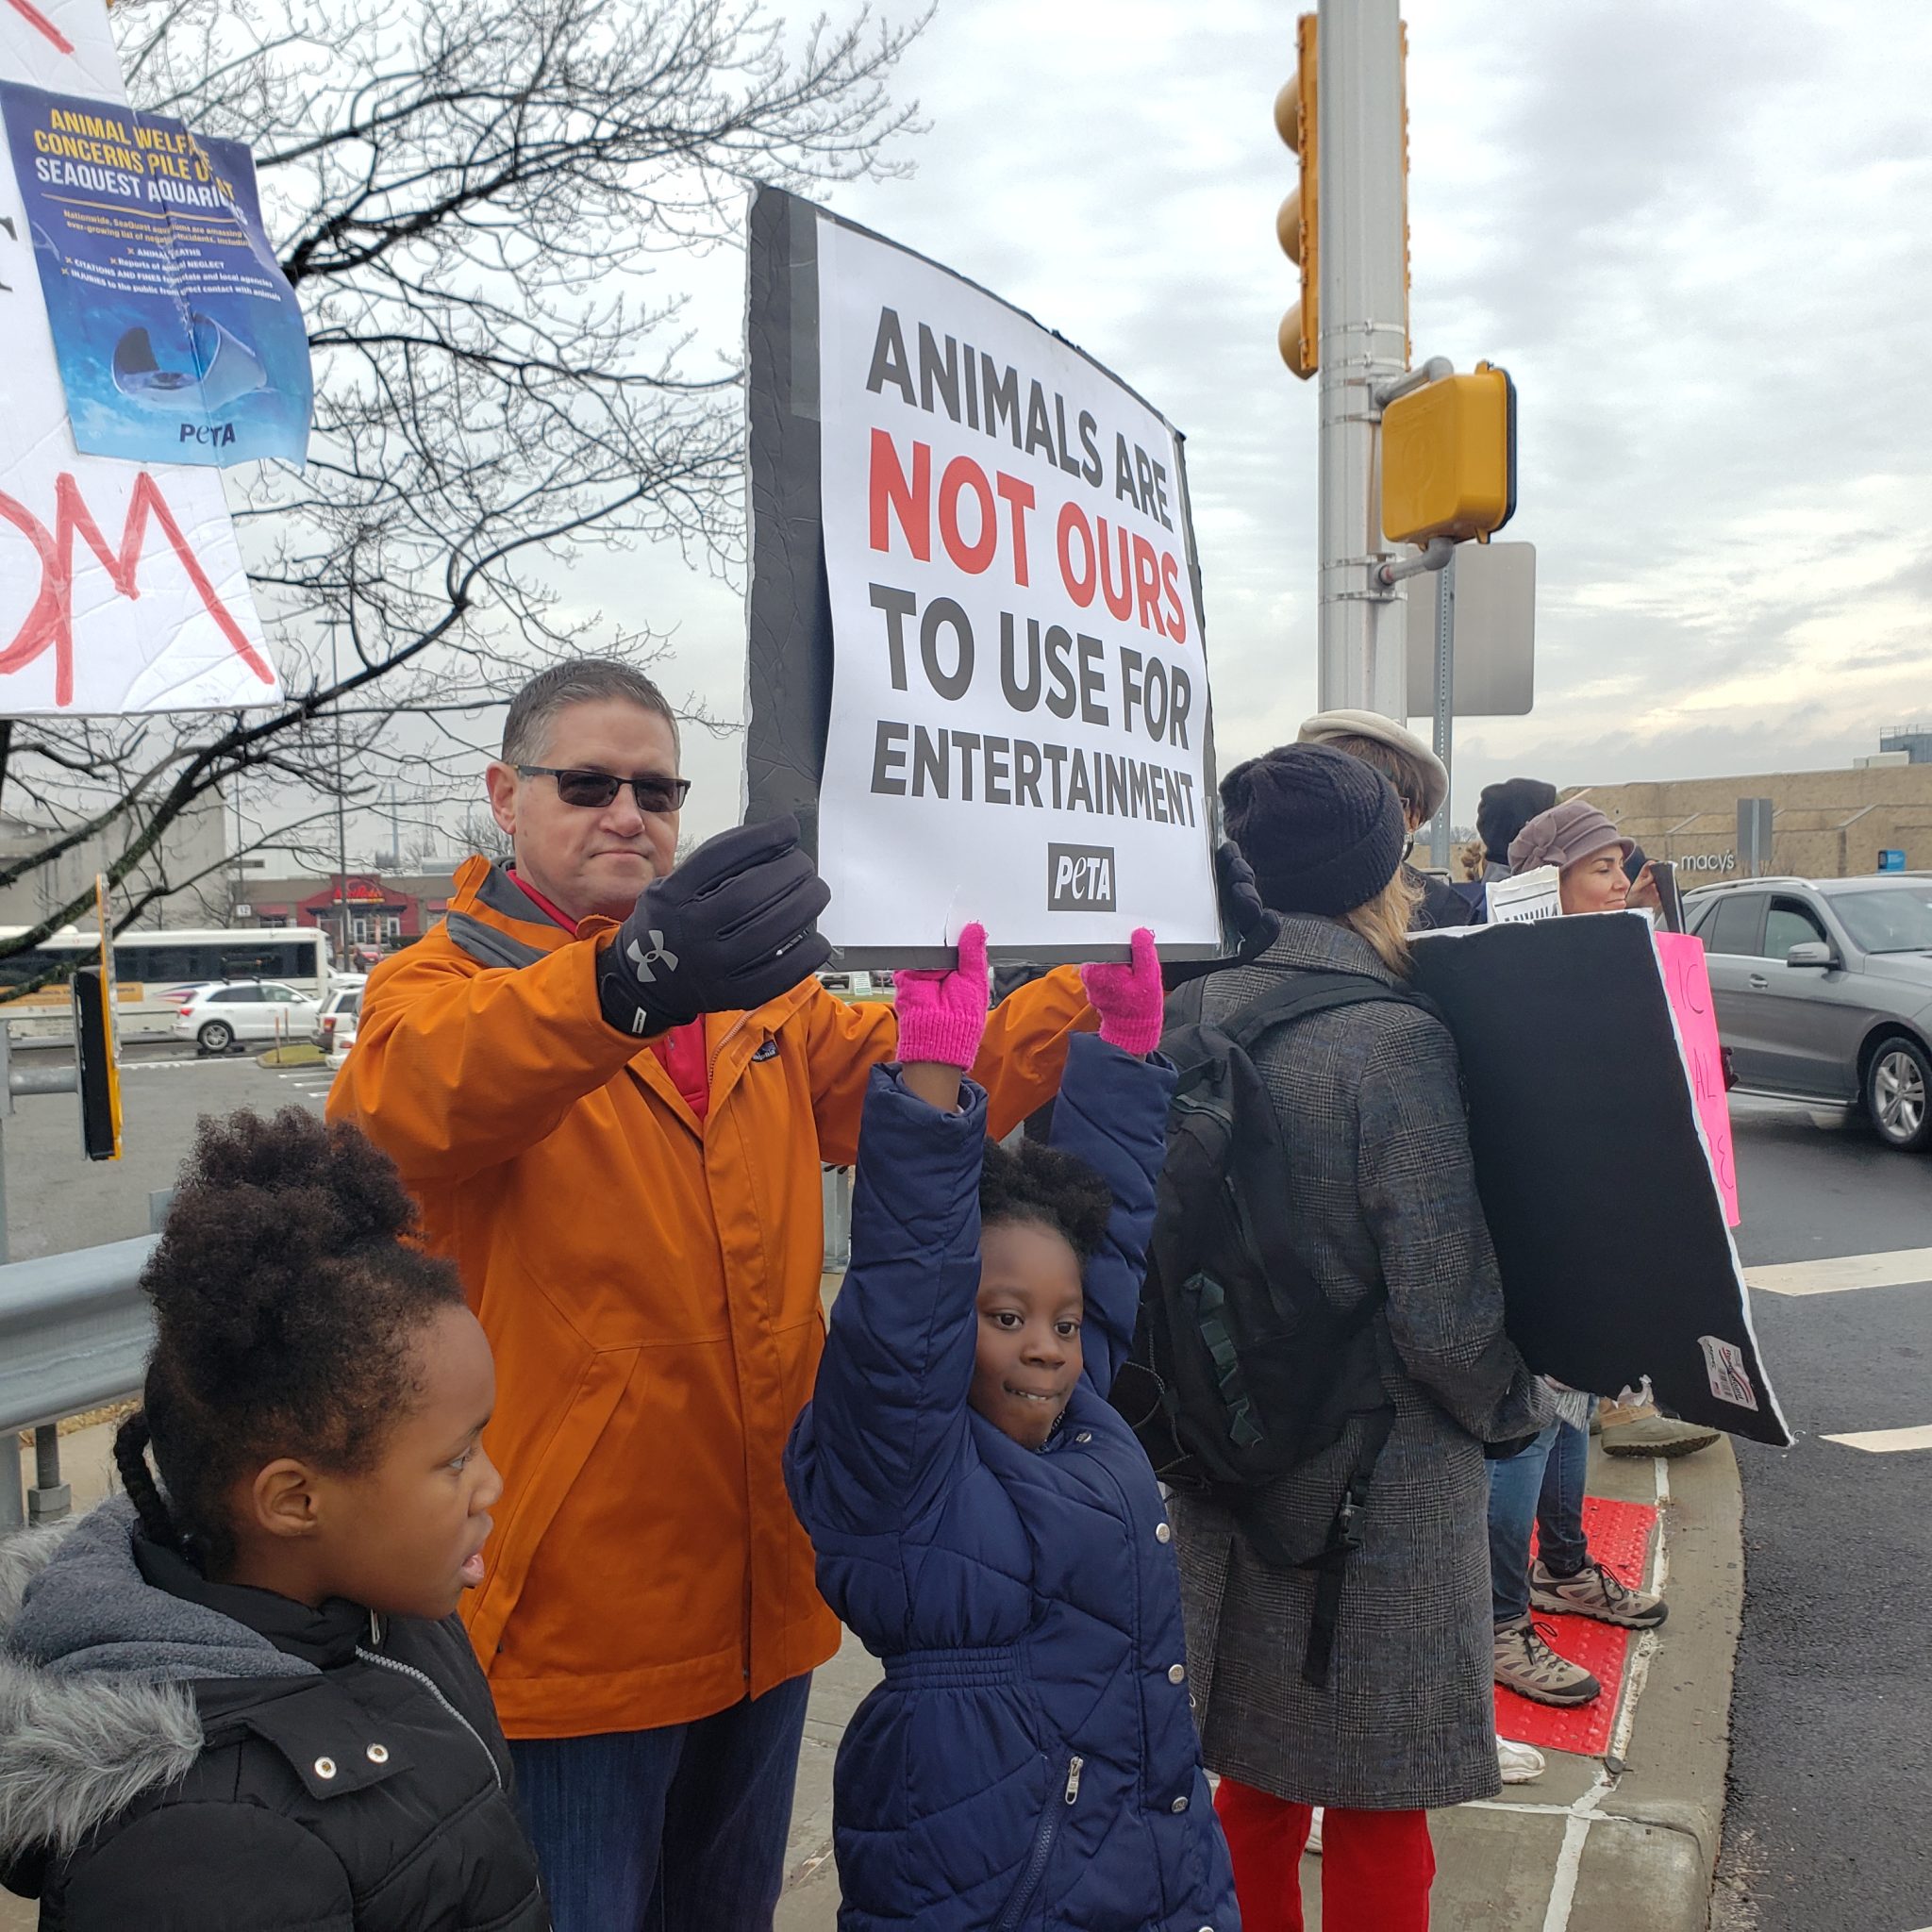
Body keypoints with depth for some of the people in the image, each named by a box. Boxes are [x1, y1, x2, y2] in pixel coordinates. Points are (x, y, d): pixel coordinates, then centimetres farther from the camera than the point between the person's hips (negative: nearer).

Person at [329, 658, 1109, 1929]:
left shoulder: (755, 985, 10)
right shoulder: (443, 981, -8)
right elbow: (412, 1099, -31)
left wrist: (1085, 1004, -18)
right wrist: (616, 989, -51)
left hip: (760, 1592, 6)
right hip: (570, 1617, -5)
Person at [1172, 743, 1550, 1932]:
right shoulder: (1398, 1041, -20)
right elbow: (1444, 1310, -20)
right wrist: (1520, 1410, -1)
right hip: (1377, 1484, -6)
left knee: (1257, 1775, 22)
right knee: (1377, 1812, 12)